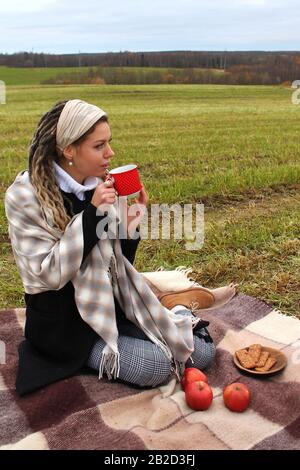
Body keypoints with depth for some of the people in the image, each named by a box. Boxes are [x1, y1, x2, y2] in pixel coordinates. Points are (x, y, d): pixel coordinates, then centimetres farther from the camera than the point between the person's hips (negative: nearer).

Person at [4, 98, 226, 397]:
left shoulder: (98, 185, 0)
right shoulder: (25, 196, -15)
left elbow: (117, 262, 5)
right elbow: (48, 275, -21)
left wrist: (130, 222, -15)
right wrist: (91, 214, -26)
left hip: (114, 303, 5)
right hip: (63, 320, -4)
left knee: (201, 351, -6)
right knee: (156, 366, -20)